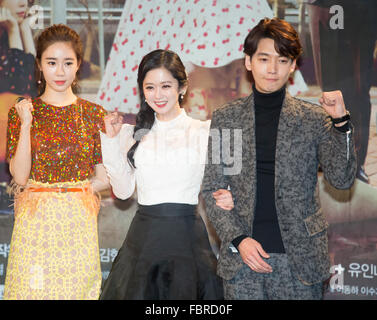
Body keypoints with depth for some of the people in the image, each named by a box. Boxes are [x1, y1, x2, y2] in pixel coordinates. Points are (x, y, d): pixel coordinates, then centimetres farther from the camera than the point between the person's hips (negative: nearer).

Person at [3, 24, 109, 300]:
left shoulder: (94, 114, 5)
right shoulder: (22, 112, 3)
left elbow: (104, 178, 4)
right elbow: (19, 176, -5)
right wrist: (26, 124, -13)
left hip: (79, 222, 1)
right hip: (35, 222, -1)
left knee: (77, 288, 2)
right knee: (32, 288, 0)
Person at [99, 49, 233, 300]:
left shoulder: (204, 131, 1)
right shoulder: (133, 133, 9)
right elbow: (123, 190, 4)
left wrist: (226, 199, -18)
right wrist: (111, 140, 1)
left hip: (188, 234, -2)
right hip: (144, 236, 2)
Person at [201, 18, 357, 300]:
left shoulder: (315, 119, 3)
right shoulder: (225, 119, 5)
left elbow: (342, 180, -3)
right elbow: (212, 190, 5)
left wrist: (340, 122, -14)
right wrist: (238, 240, -7)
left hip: (299, 256, -1)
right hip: (242, 255, 1)